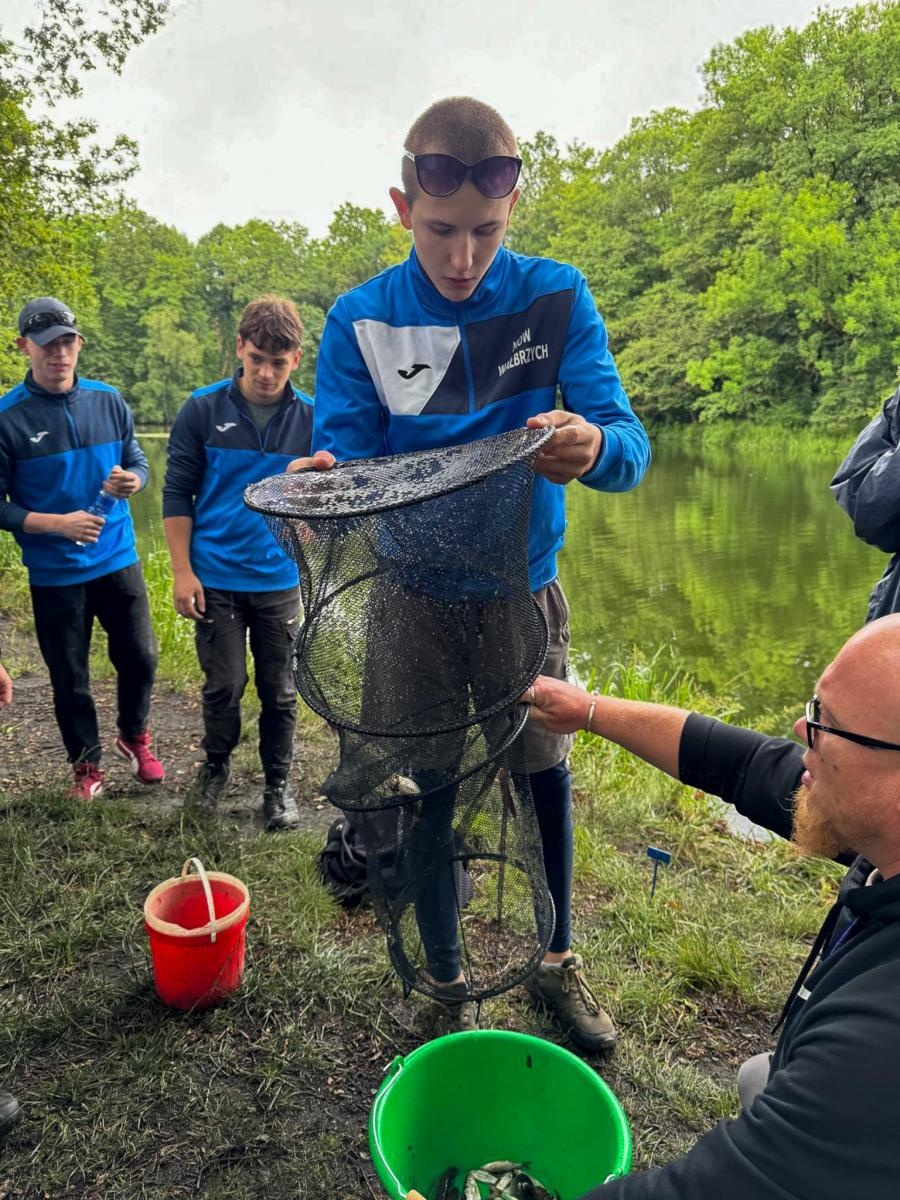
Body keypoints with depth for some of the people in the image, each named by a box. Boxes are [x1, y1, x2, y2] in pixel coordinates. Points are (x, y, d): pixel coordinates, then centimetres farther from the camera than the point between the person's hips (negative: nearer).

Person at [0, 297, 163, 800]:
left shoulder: (108, 400, 1)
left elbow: (138, 460, 10)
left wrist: (132, 480, -13)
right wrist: (57, 523, -21)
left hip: (119, 561, 2)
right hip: (55, 575, -2)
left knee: (140, 658, 9)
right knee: (70, 679, 9)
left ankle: (135, 737, 37)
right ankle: (88, 767, 30)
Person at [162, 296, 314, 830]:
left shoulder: (311, 417, -1)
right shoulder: (204, 410, -3)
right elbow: (178, 493, -1)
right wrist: (182, 571, -6)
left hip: (280, 581, 1)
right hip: (217, 579, -1)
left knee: (280, 692, 9)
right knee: (224, 687, 7)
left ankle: (278, 785, 28)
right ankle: (216, 767, 34)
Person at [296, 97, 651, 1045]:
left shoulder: (556, 297, -10)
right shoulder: (360, 318, -9)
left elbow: (629, 447, -17)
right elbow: (344, 461, -13)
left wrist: (592, 445, -41)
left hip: (523, 589, 1)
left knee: (545, 776, 14)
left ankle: (557, 966, 40)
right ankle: (445, 982, 35)